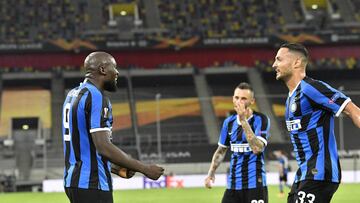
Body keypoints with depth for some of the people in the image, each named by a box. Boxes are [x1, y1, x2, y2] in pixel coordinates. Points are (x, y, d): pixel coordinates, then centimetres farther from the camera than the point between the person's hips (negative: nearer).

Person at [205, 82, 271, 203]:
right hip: (233, 184, 6)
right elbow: (221, 151, 21)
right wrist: (211, 173, 9)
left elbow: (258, 148, -23)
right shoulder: (229, 122, 9)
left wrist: (244, 120, -23)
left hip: (254, 185, -5)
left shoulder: (260, 120, -8)